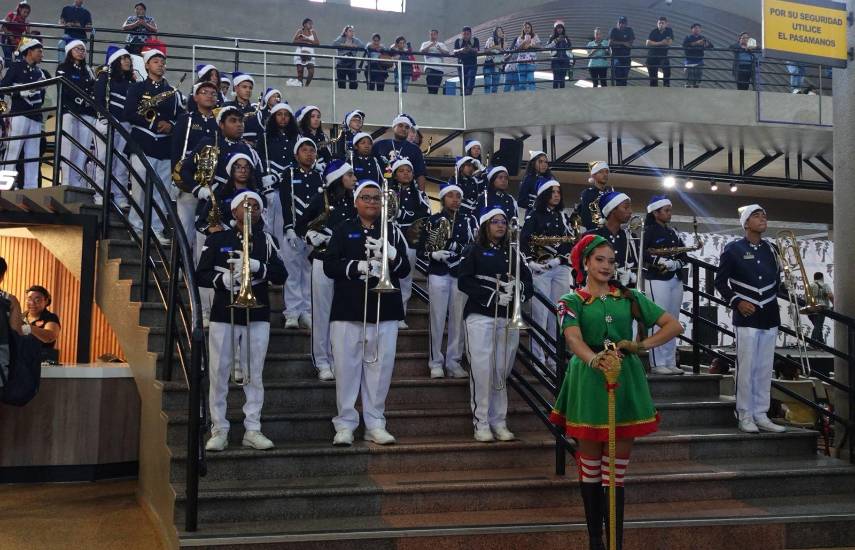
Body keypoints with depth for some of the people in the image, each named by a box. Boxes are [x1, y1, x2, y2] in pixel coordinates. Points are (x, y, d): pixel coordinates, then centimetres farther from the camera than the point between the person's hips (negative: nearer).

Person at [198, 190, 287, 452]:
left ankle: (253, 430, 11)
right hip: (223, 314, 0)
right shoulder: (217, 239, 5)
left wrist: (256, 265, -21)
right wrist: (222, 279, -18)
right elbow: (200, 275, 1)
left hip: (257, 315, 1)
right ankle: (219, 431, 10)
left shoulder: (266, 241, 6)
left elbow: (281, 275, -4)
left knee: (254, 375, 5)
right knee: (219, 375, 1)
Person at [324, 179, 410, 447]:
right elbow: (329, 266, -3)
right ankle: (345, 424, 9)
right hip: (348, 312, -2)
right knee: (347, 368, 1)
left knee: (380, 368, 4)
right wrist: (359, 266, -16)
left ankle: (375, 424, 13)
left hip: (385, 312, 2)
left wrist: (390, 254, -14)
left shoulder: (392, 231, 10)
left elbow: (404, 269, 5)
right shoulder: (344, 229, 5)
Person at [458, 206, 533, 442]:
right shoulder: (475, 250, 4)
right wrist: (493, 295, -15)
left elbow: (527, 281, 11)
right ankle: (481, 423, 0)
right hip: (481, 316, -3)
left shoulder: (512, 252, 16)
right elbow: (464, 282, -7)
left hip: (509, 318, 3)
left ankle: (499, 422, 11)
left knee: (502, 372, 2)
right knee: (481, 370, -6)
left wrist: (518, 288, -12)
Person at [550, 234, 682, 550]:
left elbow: (675, 325, 5)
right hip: (589, 383, -2)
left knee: (617, 470, 4)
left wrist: (643, 345, -11)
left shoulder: (629, 297, 9)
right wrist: (594, 360, -40)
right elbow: (573, 338, -19)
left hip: (626, 384, 2)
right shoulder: (571, 301, 1)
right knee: (590, 468, 5)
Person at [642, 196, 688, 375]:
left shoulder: (672, 233, 18)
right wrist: (663, 261, -15)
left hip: (675, 281, 7)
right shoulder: (648, 231, -3)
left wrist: (674, 264, -5)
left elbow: (684, 256, 15)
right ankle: (657, 364, -6)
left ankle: (670, 362, 12)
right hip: (657, 281, -7)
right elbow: (642, 254, -15)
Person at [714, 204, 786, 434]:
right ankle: (745, 417, 3)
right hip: (746, 317, -5)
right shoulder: (733, 249, -1)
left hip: (769, 317, 5)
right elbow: (720, 281, 0)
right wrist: (737, 302, -11)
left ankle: (761, 415, 13)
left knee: (765, 369, 6)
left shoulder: (771, 249, 13)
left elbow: (776, 279, 21)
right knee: (746, 367, -5)